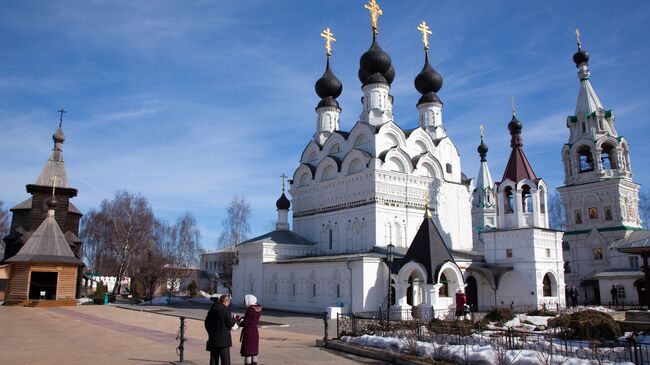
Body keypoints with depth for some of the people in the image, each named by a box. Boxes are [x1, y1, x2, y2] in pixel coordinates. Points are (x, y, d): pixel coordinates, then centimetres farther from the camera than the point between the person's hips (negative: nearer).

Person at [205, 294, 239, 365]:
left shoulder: (212, 309, 8)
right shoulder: (225, 310, -14)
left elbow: (206, 323, 14)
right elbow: (229, 323, -14)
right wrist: (235, 319, 5)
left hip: (212, 338, 7)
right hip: (223, 339, -7)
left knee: (214, 359, 13)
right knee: (225, 359, -2)